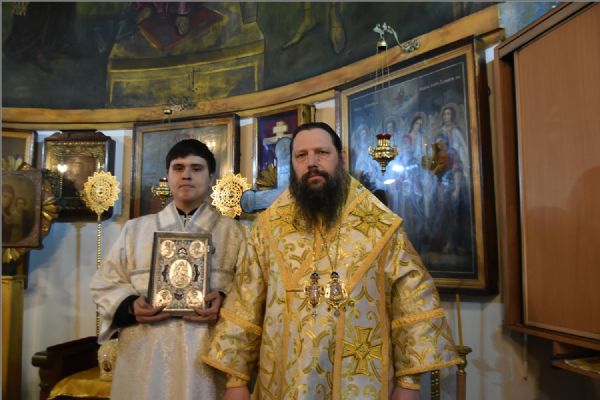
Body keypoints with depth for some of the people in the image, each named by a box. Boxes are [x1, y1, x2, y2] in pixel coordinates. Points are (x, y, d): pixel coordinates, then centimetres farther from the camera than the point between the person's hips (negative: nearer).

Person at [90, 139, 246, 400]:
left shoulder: (232, 232, 7)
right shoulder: (136, 228, 11)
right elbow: (104, 284, 11)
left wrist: (225, 303, -17)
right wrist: (131, 306, -8)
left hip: (206, 355, -1)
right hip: (145, 357, 2)